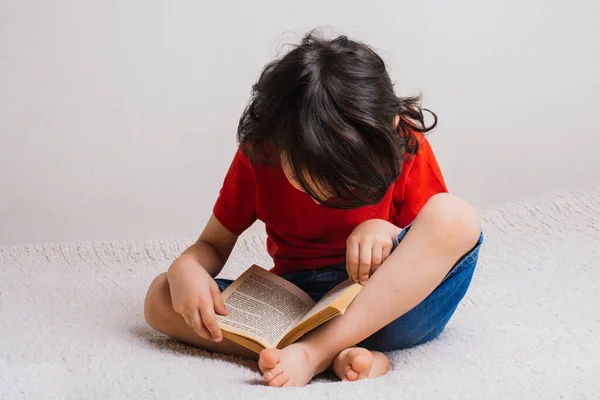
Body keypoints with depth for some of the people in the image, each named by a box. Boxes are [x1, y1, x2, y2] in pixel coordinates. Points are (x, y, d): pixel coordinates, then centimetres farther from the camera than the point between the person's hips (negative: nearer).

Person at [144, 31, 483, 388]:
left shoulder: (406, 145, -10)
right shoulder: (259, 154, -6)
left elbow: (436, 240, -3)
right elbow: (214, 244, 3)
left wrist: (387, 232, -24)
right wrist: (185, 268, -21)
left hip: (397, 302, -2)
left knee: (454, 215, -31)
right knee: (161, 297, -19)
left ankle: (314, 352, -31)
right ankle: (339, 355, -34)